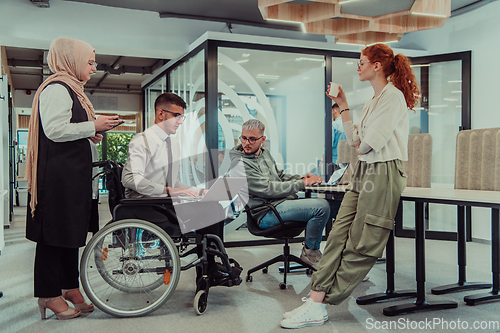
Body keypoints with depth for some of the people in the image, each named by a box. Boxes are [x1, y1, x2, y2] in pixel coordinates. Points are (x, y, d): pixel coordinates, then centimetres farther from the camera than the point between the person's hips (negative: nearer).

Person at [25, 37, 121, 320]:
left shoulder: (71, 88, 21)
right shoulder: (56, 88, -11)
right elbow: (54, 129, -22)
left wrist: (90, 135, 10)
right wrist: (93, 125, -16)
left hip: (74, 173, 10)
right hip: (58, 173, -10)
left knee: (72, 230, 13)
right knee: (54, 231, -3)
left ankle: (69, 287, 23)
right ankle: (49, 294, 7)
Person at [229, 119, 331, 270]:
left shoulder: (264, 152, 15)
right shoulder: (240, 164, -13)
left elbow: (280, 176, 23)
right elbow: (268, 189, -19)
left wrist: (302, 178, 3)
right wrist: (302, 184, -14)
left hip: (281, 201, 9)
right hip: (266, 213, -9)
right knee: (322, 207, -21)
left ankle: (310, 247, 16)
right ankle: (310, 252, -1)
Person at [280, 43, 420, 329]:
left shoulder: (393, 96, -8)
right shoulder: (373, 101, 22)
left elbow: (369, 143, -16)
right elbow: (356, 140, 16)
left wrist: (361, 144, 8)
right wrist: (343, 106, 18)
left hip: (384, 173, -9)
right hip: (364, 171, 9)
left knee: (361, 245, -3)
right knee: (339, 235, -1)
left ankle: (319, 305, 1)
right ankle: (316, 301, -2)